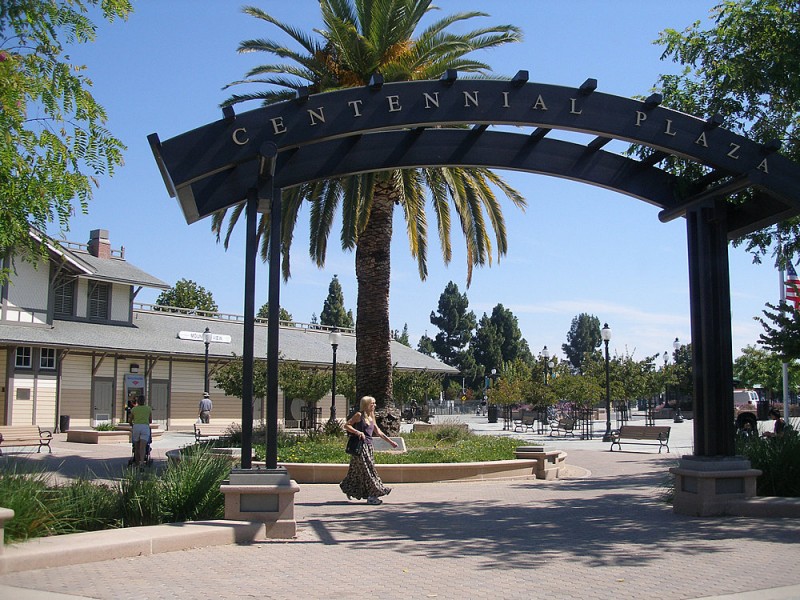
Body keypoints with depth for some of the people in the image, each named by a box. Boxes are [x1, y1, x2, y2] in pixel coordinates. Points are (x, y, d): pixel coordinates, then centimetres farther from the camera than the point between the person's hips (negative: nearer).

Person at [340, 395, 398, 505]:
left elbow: (378, 432, 20)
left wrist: (390, 441, 18)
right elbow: (346, 426, -8)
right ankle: (372, 496, -4)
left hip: (368, 446, 8)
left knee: (358, 470, 11)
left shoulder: (371, 417, 16)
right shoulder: (359, 415, -7)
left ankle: (348, 489, 25)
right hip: (360, 446, -8)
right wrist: (358, 432, -19)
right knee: (367, 470, -7)